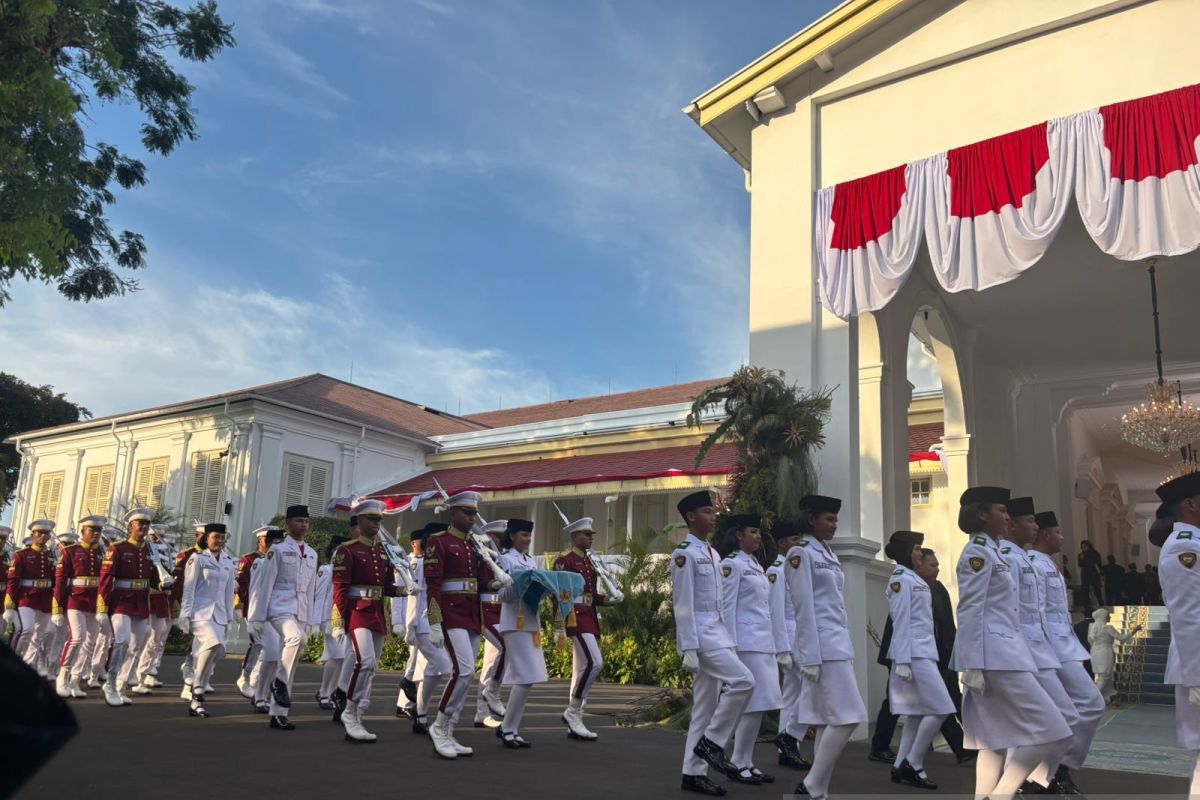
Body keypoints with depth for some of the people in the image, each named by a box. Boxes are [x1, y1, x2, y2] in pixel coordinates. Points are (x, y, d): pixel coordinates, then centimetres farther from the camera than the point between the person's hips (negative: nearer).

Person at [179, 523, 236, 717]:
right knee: (214, 644, -27)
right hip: (200, 612, -6)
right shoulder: (197, 559, -1)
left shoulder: (228, 562, 14)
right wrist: (185, 615, -9)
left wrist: (229, 618, 15)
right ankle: (197, 692, -13)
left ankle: (195, 701, 15)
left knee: (216, 652, 2)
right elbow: (188, 588, -5)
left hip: (219, 614, 6)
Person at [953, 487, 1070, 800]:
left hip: (1005, 652, 10)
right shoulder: (978, 553, -10)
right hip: (994, 655, -10)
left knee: (995, 739, 7)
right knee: (1048, 727, -10)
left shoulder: (992, 552, 20)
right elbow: (970, 611, -15)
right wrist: (972, 665, -20)